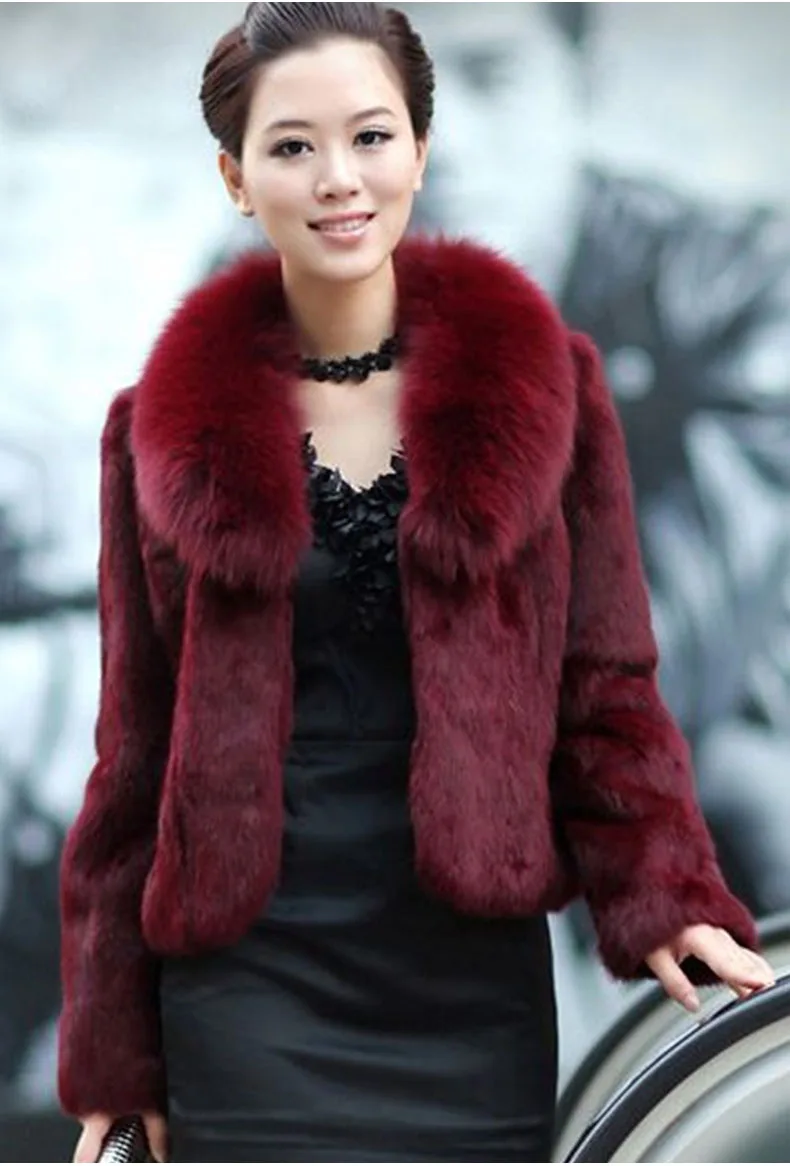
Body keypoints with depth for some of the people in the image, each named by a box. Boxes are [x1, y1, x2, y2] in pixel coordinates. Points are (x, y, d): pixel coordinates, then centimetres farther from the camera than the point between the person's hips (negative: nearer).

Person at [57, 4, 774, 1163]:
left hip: (476, 987, 1)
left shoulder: (536, 377, 1)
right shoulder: (169, 428, 2)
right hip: (250, 989, 0)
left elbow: (604, 687, 4)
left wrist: (664, 896, -12)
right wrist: (113, 1057, 6)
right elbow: (137, 749, 6)